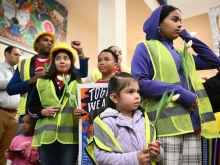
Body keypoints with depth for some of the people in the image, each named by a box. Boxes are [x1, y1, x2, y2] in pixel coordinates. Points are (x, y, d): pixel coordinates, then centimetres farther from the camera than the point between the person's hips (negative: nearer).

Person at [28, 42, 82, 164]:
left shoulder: (79, 84, 6)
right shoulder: (42, 82, 9)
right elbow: (32, 107, 11)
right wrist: (43, 112, -7)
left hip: (70, 137, -1)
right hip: (46, 136, 1)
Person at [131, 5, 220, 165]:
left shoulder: (182, 54, 23)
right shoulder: (146, 48, 3)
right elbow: (139, 82, -12)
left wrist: (188, 37, 20)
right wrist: (180, 93, -15)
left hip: (192, 122, 7)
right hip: (166, 123, -6)